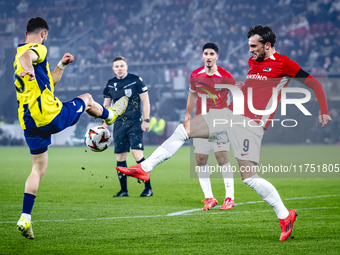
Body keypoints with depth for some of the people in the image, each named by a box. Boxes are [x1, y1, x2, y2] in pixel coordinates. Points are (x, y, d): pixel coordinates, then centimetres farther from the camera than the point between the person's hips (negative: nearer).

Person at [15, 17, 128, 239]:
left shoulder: (17, 58, 22)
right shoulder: (38, 49, -7)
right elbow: (25, 56, -34)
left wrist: (61, 66, 30)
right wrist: (28, 67, -55)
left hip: (29, 122, 8)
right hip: (50, 115, -8)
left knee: (38, 169, 13)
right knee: (87, 99, 19)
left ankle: (25, 218, 1)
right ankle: (109, 115, 52)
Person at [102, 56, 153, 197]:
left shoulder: (136, 80, -4)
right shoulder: (110, 84, 9)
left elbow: (145, 100, -2)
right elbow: (106, 105, 17)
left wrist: (146, 120, -8)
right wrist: (104, 123, 9)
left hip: (135, 122, -5)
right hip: (119, 124, 5)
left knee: (137, 154, -15)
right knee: (120, 157, 2)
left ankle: (148, 188, -9)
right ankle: (123, 190, 11)